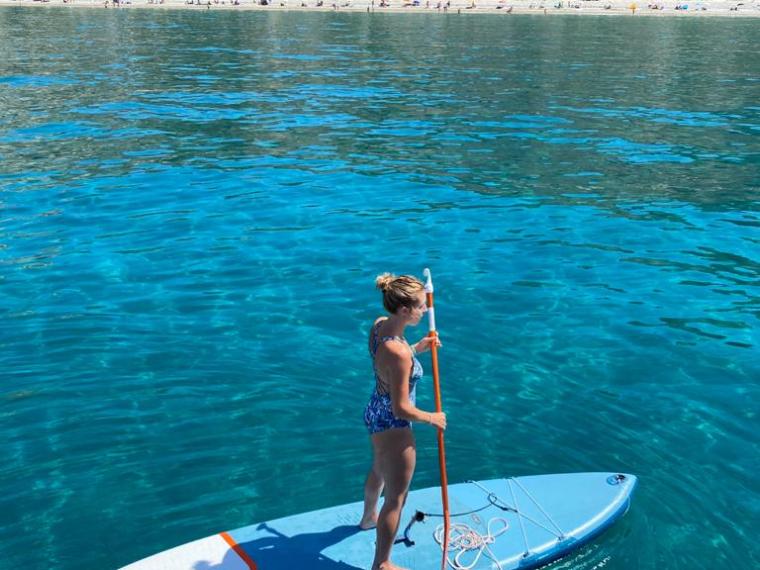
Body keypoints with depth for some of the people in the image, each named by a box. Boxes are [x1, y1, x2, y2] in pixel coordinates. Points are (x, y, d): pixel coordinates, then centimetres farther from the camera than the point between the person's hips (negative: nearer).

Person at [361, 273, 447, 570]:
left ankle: (369, 517, 63)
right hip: (392, 426, -9)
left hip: (375, 412, 9)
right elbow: (401, 409, -28)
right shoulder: (399, 353, -35)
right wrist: (432, 418, -12)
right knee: (396, 497, 10)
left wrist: (418, 348, 1)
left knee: (378, 471, 36)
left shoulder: (379, 325, -10)